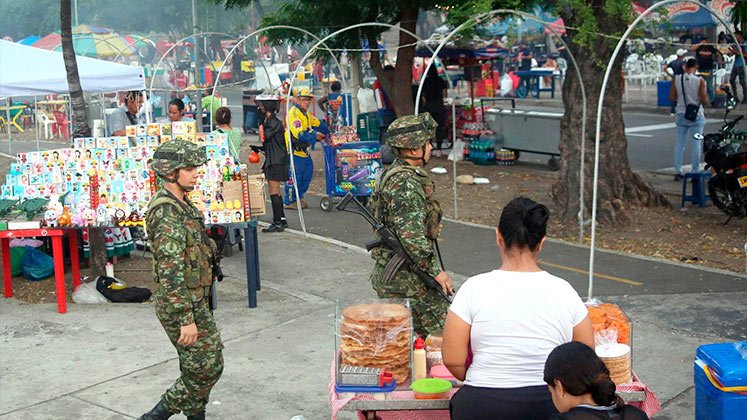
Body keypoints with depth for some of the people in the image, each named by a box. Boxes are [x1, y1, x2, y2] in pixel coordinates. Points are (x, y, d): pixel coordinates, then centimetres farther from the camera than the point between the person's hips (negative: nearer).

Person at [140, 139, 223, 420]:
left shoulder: (180, 204, 11)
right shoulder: (168, 213, -22)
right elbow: (171, 272, -26)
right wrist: (185, 319, -25)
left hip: (195, 300, 10)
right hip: (182, 305, -10)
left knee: (198, 367, 17)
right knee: (206, 368, -3)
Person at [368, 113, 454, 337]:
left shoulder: (390, 175, 11)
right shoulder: (407, 184, -21)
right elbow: (411, 237, -28)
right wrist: (436, 271, -19)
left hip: (386, 275, 10)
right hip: (408, 279, -10)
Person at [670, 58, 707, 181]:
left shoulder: (676, 79, -4)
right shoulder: (699, 81, -12)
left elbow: (672, 98, -1)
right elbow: (704, 101, -12)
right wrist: (706, 98, 10)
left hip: (681, 114, 3)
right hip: (696, 116, -3)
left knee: (679, 144, 10)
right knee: (696, 145, 3)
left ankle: (677, 172, 11)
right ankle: (695, 173, 6)